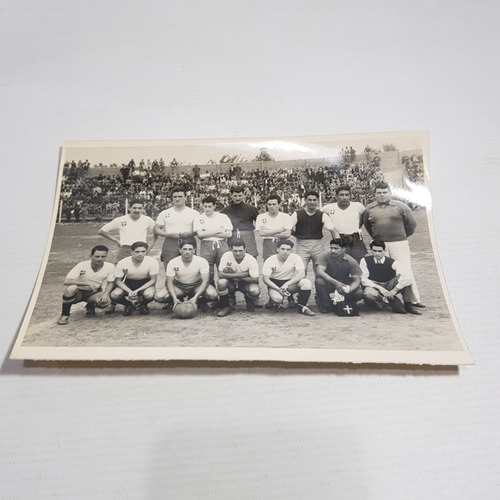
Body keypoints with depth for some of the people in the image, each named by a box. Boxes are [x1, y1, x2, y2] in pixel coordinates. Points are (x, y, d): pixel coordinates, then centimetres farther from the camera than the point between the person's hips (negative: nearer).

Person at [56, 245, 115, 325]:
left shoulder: (110, 267, -14)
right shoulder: (82, 266, -21)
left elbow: (110, 283, -3)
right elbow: (67, 281, -26)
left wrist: (106, 294, -24)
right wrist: (87, 283, -37)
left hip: (94, 293, 2)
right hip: (79, 293, -2)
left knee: (105, 301, -31)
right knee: (71, 288, -36)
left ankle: (90, 306, 8)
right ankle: (64, 315, -12)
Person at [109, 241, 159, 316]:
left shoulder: (152, 262, -22)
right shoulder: (122, 263, -19)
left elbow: (153, 280, -15)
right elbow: (118, 281, -10)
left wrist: (137, 291, -27)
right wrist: (129, 291, -28)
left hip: (145, 283, -1)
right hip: (128, 283, 1)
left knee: (149, 295, -35)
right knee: (114, 295, -27)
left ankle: (142, 304, 4)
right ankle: (129, 304, 7)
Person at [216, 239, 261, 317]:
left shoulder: (251, 260, -21)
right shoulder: (226, 256, -20)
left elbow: (255, 279, -21)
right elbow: (220, 274, -25)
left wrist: (235, 275, -26)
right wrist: (241, 274, -32)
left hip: (246, 283, -1)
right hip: (231, 283, 1)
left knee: (255, 290, -33)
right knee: (221, 282, -32)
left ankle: (250, 302, 7)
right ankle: (226, 307, -6)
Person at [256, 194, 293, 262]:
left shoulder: (286, 216, 5)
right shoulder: (261, 217, 5)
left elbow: (287, 234, -7)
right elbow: (261, 233, -9)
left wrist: (269, 233, -7)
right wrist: (280, 229, -5)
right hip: (267, 245, 0)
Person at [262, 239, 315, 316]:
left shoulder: (295, 258, -13)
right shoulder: (270, 261, -13)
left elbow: (302, 274, -21)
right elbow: (265, 279, -13)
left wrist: (287, 284, -33)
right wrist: (279, 289, -26)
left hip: (290, 282, 1)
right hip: (275, 284, -1)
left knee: (307, 283, -28)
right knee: (277, 299, -34)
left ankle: (301, 306, -9)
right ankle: (274, 299, 6)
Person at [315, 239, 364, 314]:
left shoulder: (351, 262, -14)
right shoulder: (325, 257, -18)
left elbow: (357, 280, -14)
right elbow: (319, 272, -31)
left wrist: (348, 290, -36)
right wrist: (335, 282, -42)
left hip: (344, 284, 1)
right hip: (329, 283, -1)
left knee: (359, 293, -25)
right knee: (319, 281, -34)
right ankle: (325, 305, -7)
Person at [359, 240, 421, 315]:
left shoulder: (392, 263, -10)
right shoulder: (365, 261, -8)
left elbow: (408, 277, -24)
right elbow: (363, 279, -13)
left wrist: (394, 290, -28)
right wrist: (380, 288, -23)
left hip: (389, 286, 1)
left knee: (406, 278, -24)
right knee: (368, 294, -40)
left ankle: (408, 305, -13)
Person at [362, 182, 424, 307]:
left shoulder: (400, 206, 3)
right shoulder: (369, 209, 10)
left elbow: (411, 223, 10)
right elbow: (367, 225, 25)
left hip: (399, 244, -2)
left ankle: (415, 299, 6)